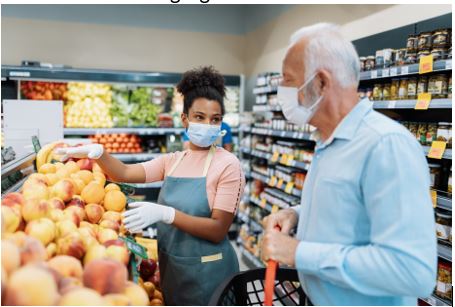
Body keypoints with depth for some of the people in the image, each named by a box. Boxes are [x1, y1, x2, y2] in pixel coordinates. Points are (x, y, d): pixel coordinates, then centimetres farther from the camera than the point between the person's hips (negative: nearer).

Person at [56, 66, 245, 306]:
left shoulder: (227, 164, -15)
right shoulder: (172, 160, 3)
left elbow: (218, 230, -20)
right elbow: (126, 173, -9)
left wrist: (166, 213, -31)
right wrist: (98, 153, -28)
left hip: (206, 271, -5)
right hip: (170, 267, 5)